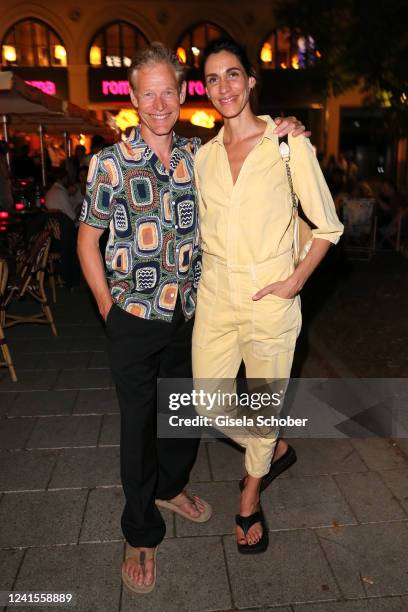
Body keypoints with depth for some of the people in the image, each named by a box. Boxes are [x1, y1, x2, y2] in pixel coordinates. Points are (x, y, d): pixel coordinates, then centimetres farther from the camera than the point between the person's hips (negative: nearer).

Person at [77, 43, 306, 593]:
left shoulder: (198, 155, 2)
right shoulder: (111, 163, -9)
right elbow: (88, 239, -3)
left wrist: (279, 133, -2)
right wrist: (107, 306, -5)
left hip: (187, 314, 4)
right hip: (134, 319, -4)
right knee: (138, 422, 8)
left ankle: (171, 486, 47)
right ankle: (142, 533, 28)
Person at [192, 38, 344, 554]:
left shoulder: (289, 144, -6)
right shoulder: (203, 155, 8)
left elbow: (327, 226, -3)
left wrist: (296, 280, -12)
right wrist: (206, 275, 8)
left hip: (269, 299, -4)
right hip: (214, 297, 5)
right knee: (210, 402, 9)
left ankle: (250, 501, 38)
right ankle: (275, 451, 41)